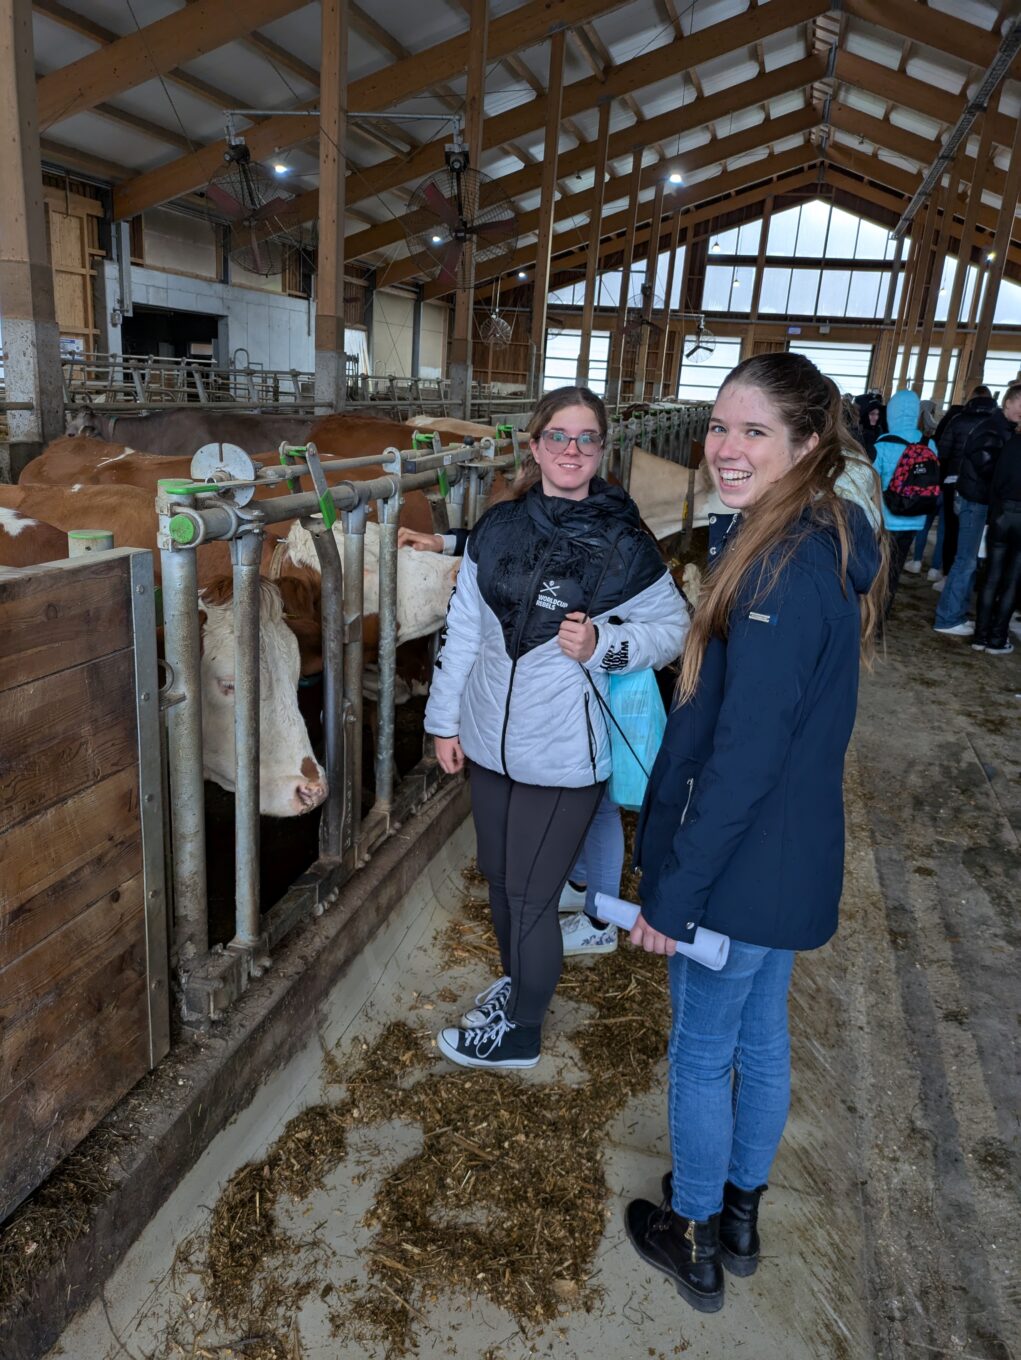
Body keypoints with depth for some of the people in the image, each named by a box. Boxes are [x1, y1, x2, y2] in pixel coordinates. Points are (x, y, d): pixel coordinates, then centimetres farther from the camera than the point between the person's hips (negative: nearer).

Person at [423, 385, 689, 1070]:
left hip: (565, 756, -5)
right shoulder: (499, 527, 2)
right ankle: (515, 981, 48)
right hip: (491, 742, 5)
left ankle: (520, 1032, 30)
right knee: (500, 879, 21)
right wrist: (445, 719, 10)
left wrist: (603, 643, -21)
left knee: (531, 897, 7)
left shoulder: (623, 542, -10)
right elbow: (463, 628, 7)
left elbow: (674, 628, -3)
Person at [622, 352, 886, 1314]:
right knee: (760, 1038, 24)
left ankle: (693, 1240, 37)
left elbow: (741, 758, -27)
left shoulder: (782, 569, -27)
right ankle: (740, 1216, 46)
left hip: (741, 869, -9)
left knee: (700, 1053, 13)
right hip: (795, 860, 9)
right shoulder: (826, 544, 3)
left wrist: (674, 892, -20)